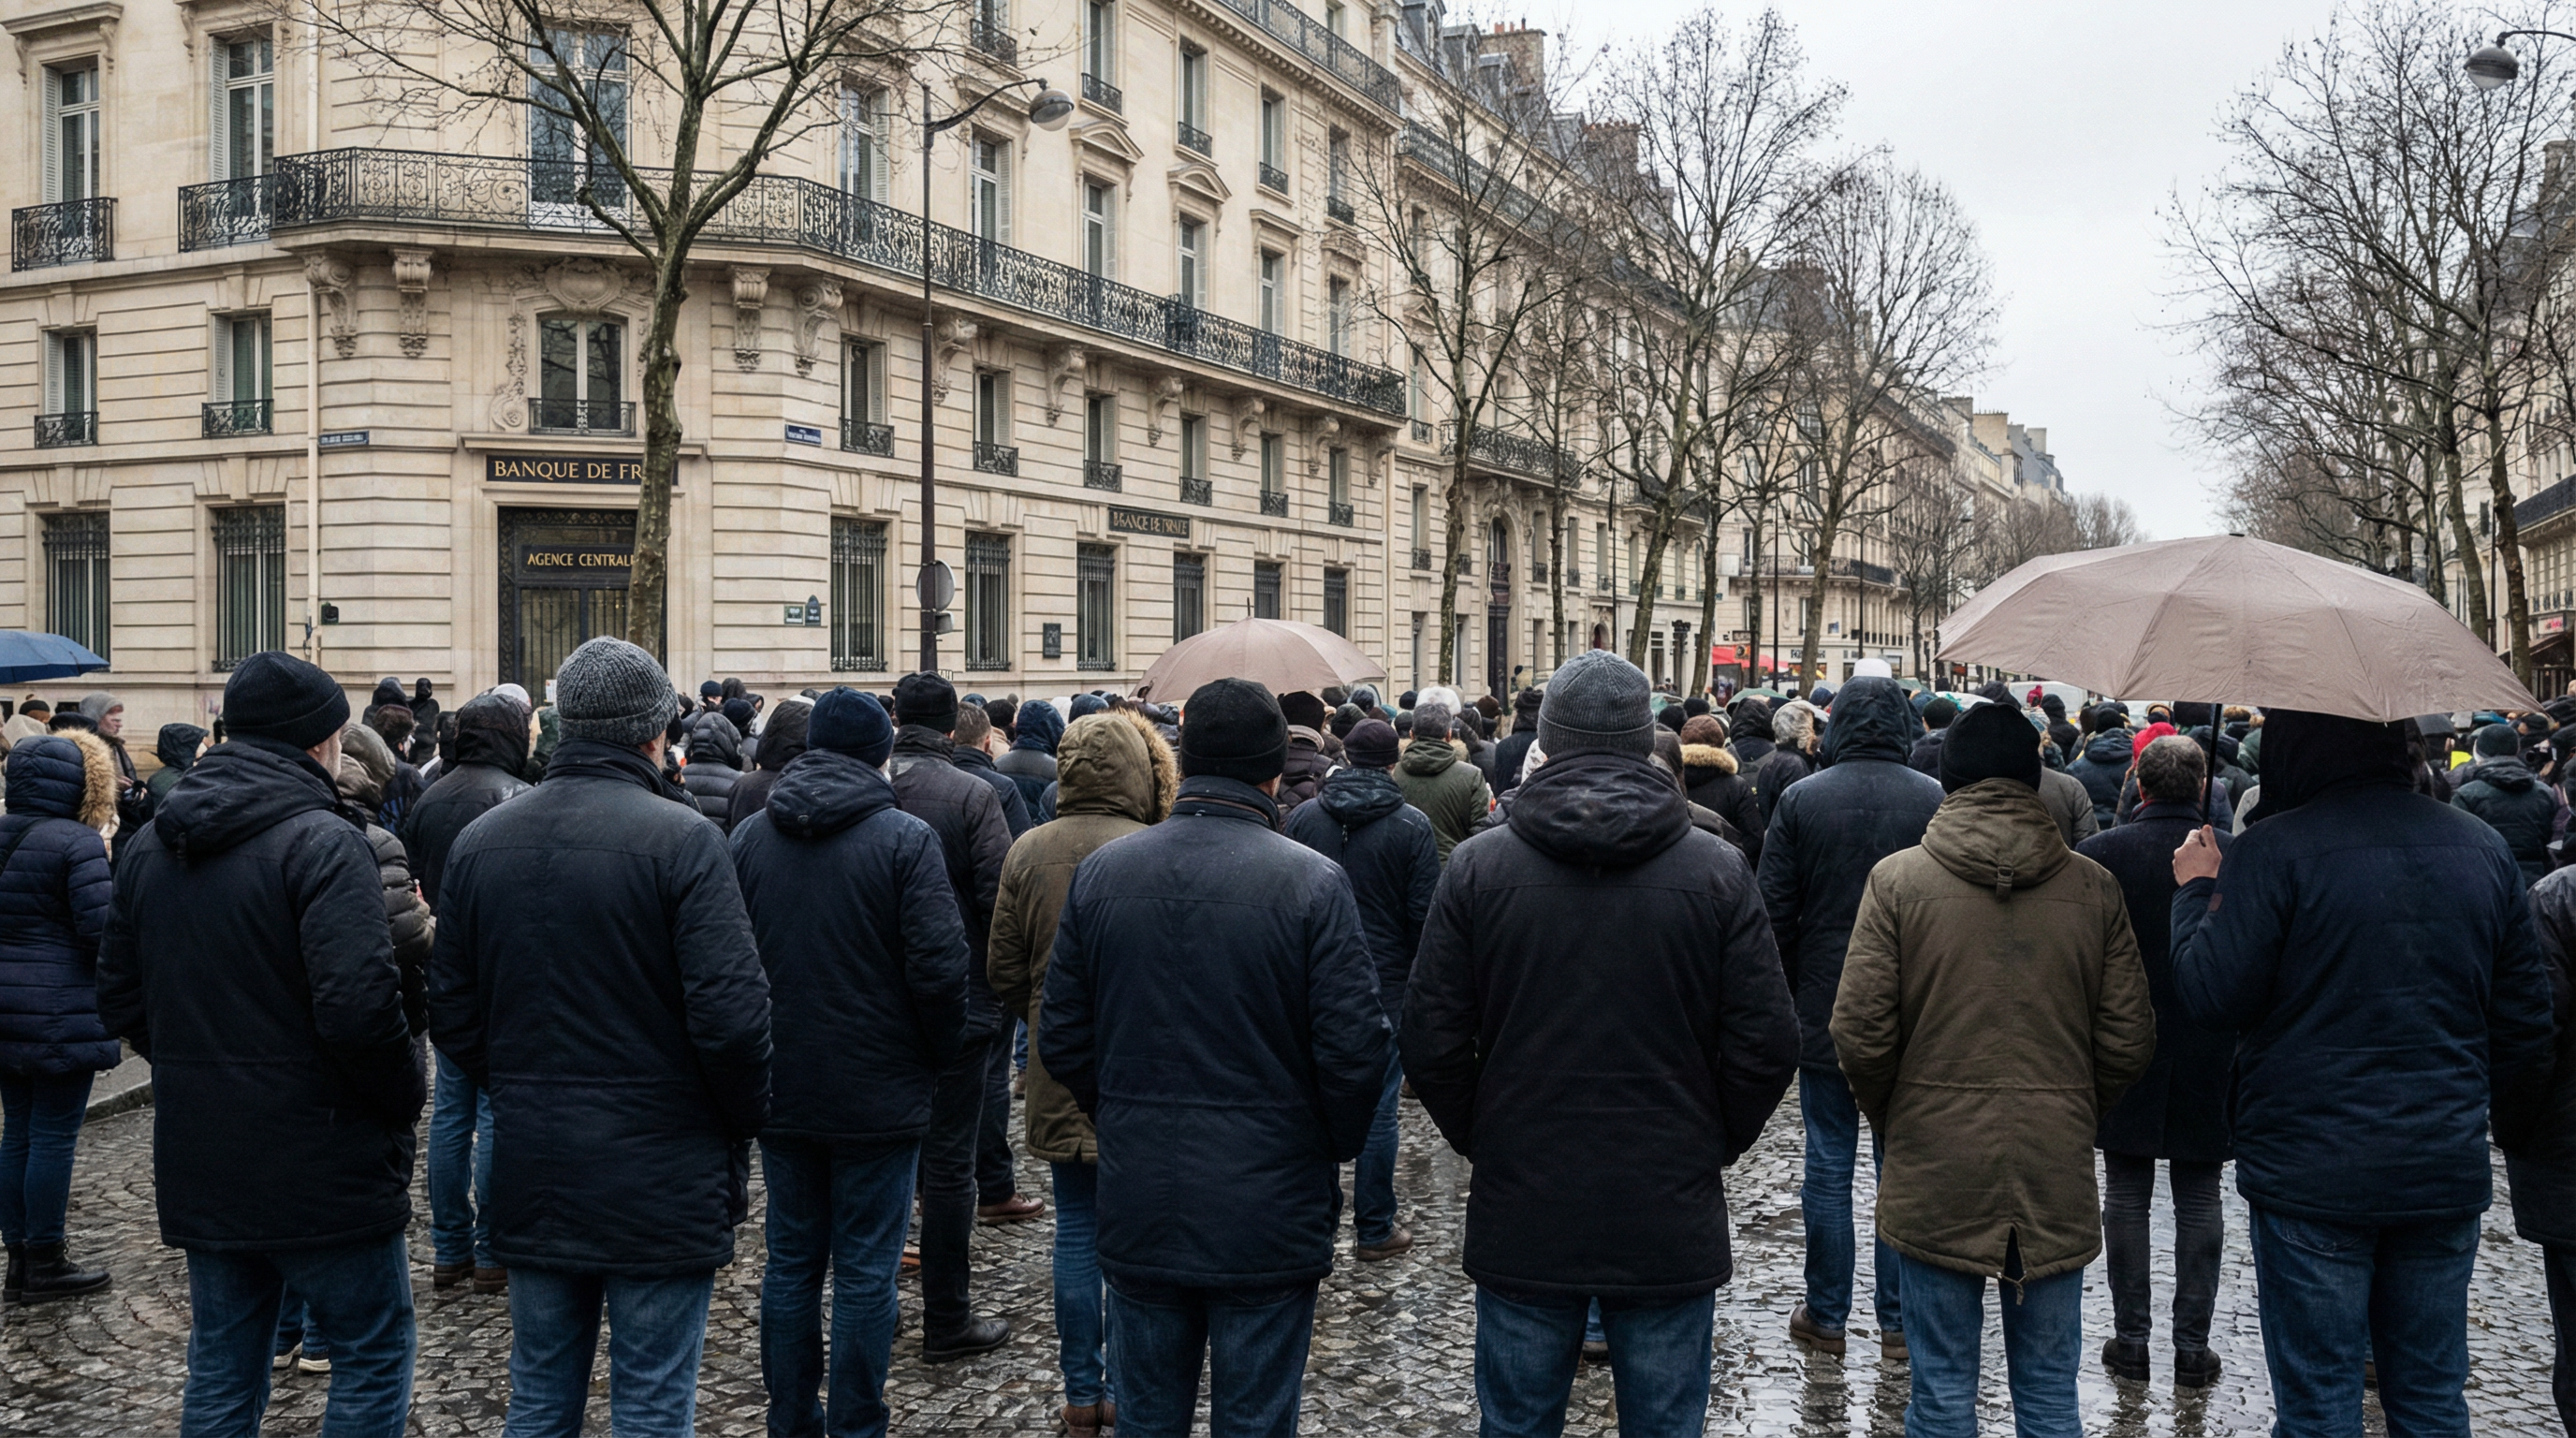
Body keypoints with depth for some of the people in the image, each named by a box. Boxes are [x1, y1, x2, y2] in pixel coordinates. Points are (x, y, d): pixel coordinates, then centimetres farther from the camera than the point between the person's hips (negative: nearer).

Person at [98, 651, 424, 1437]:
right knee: (374, 1356, 7)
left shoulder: (148, 845, 8)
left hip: (199, 1165, 7)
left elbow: (120, 1000, 13)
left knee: (221, 1372, 18)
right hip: (320, 1163, -7)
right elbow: (360, 1006, -25)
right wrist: (404, 1100, -10)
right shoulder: (322, 843, -17)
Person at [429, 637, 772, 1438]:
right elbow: (731, 1014, -19)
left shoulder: (478, 843, 3)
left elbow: (454, 1018, 6)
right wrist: (741, 1128, -3)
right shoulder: (681, 838, -15)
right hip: (659, 1175, -5)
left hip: (530, 1172, 5)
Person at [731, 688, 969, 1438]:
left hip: (781, 1090, 5)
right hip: (877, 1094, -4)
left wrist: (753, 1055, 16)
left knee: (791, 1263, 15)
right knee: (865, 1274, 4)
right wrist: (935, 1057, 0)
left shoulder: (747, 836, 3)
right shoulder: (906, 840, -12)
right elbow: (939, 969, -16)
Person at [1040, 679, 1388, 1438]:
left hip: (1138, 1209, 4)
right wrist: (1339, 1146, 5)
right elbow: (1353, 1049, -14)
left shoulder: (1100, 872, -1)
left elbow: (1061, 1035, 3)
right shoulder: (1311, 881, -14)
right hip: (1266, 1212, -3)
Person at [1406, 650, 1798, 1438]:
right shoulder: (1718, 870, -5)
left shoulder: (1478, 866, -6)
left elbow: (1432, 1045, -4)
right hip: (1670, 1224, 0)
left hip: (1521, 1218, 0)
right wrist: (1713, 1144, 11)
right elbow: (1766, 1047, -4)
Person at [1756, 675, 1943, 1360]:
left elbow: (1776, 913, -2)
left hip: (1826, 1014, 0)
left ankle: (1826, 1316, 16)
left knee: (1828, 1166, 8)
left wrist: (1783, 996, 8)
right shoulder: (1939, 802, -4)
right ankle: (1899, 1322, 15)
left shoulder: (1800, 801, -4)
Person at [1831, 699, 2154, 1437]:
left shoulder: (1898, 880, -8)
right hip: (2056, 1176, 2)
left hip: (1934, 1175, -2)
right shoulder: (2093, 887, -1)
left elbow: (1861, 1035, -9)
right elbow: (2129, 1040, 1)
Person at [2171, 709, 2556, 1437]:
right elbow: (2527, 1017, 10)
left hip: (2311, 1173, -5)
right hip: (2448, 1168, 5)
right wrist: (2509, 1124, 24)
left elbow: (2211, 998, -13)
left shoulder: (2273, 851, -15)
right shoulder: (2483, 846, 5)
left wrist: (2197, 892, 2)